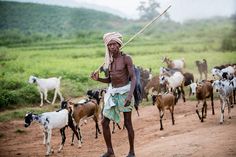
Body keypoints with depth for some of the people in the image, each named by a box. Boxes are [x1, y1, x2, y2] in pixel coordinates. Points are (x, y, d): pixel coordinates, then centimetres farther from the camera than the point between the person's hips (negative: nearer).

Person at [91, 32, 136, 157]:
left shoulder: (126, 58, -10)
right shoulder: (109, 60, 8)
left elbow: (133, 78, -14)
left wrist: (130, 94, -28)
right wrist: (98, 79, -4)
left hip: (125, 92, -6)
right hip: (112, 93, 6)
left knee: (127, 123, 0)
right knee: (104, 122, 2)